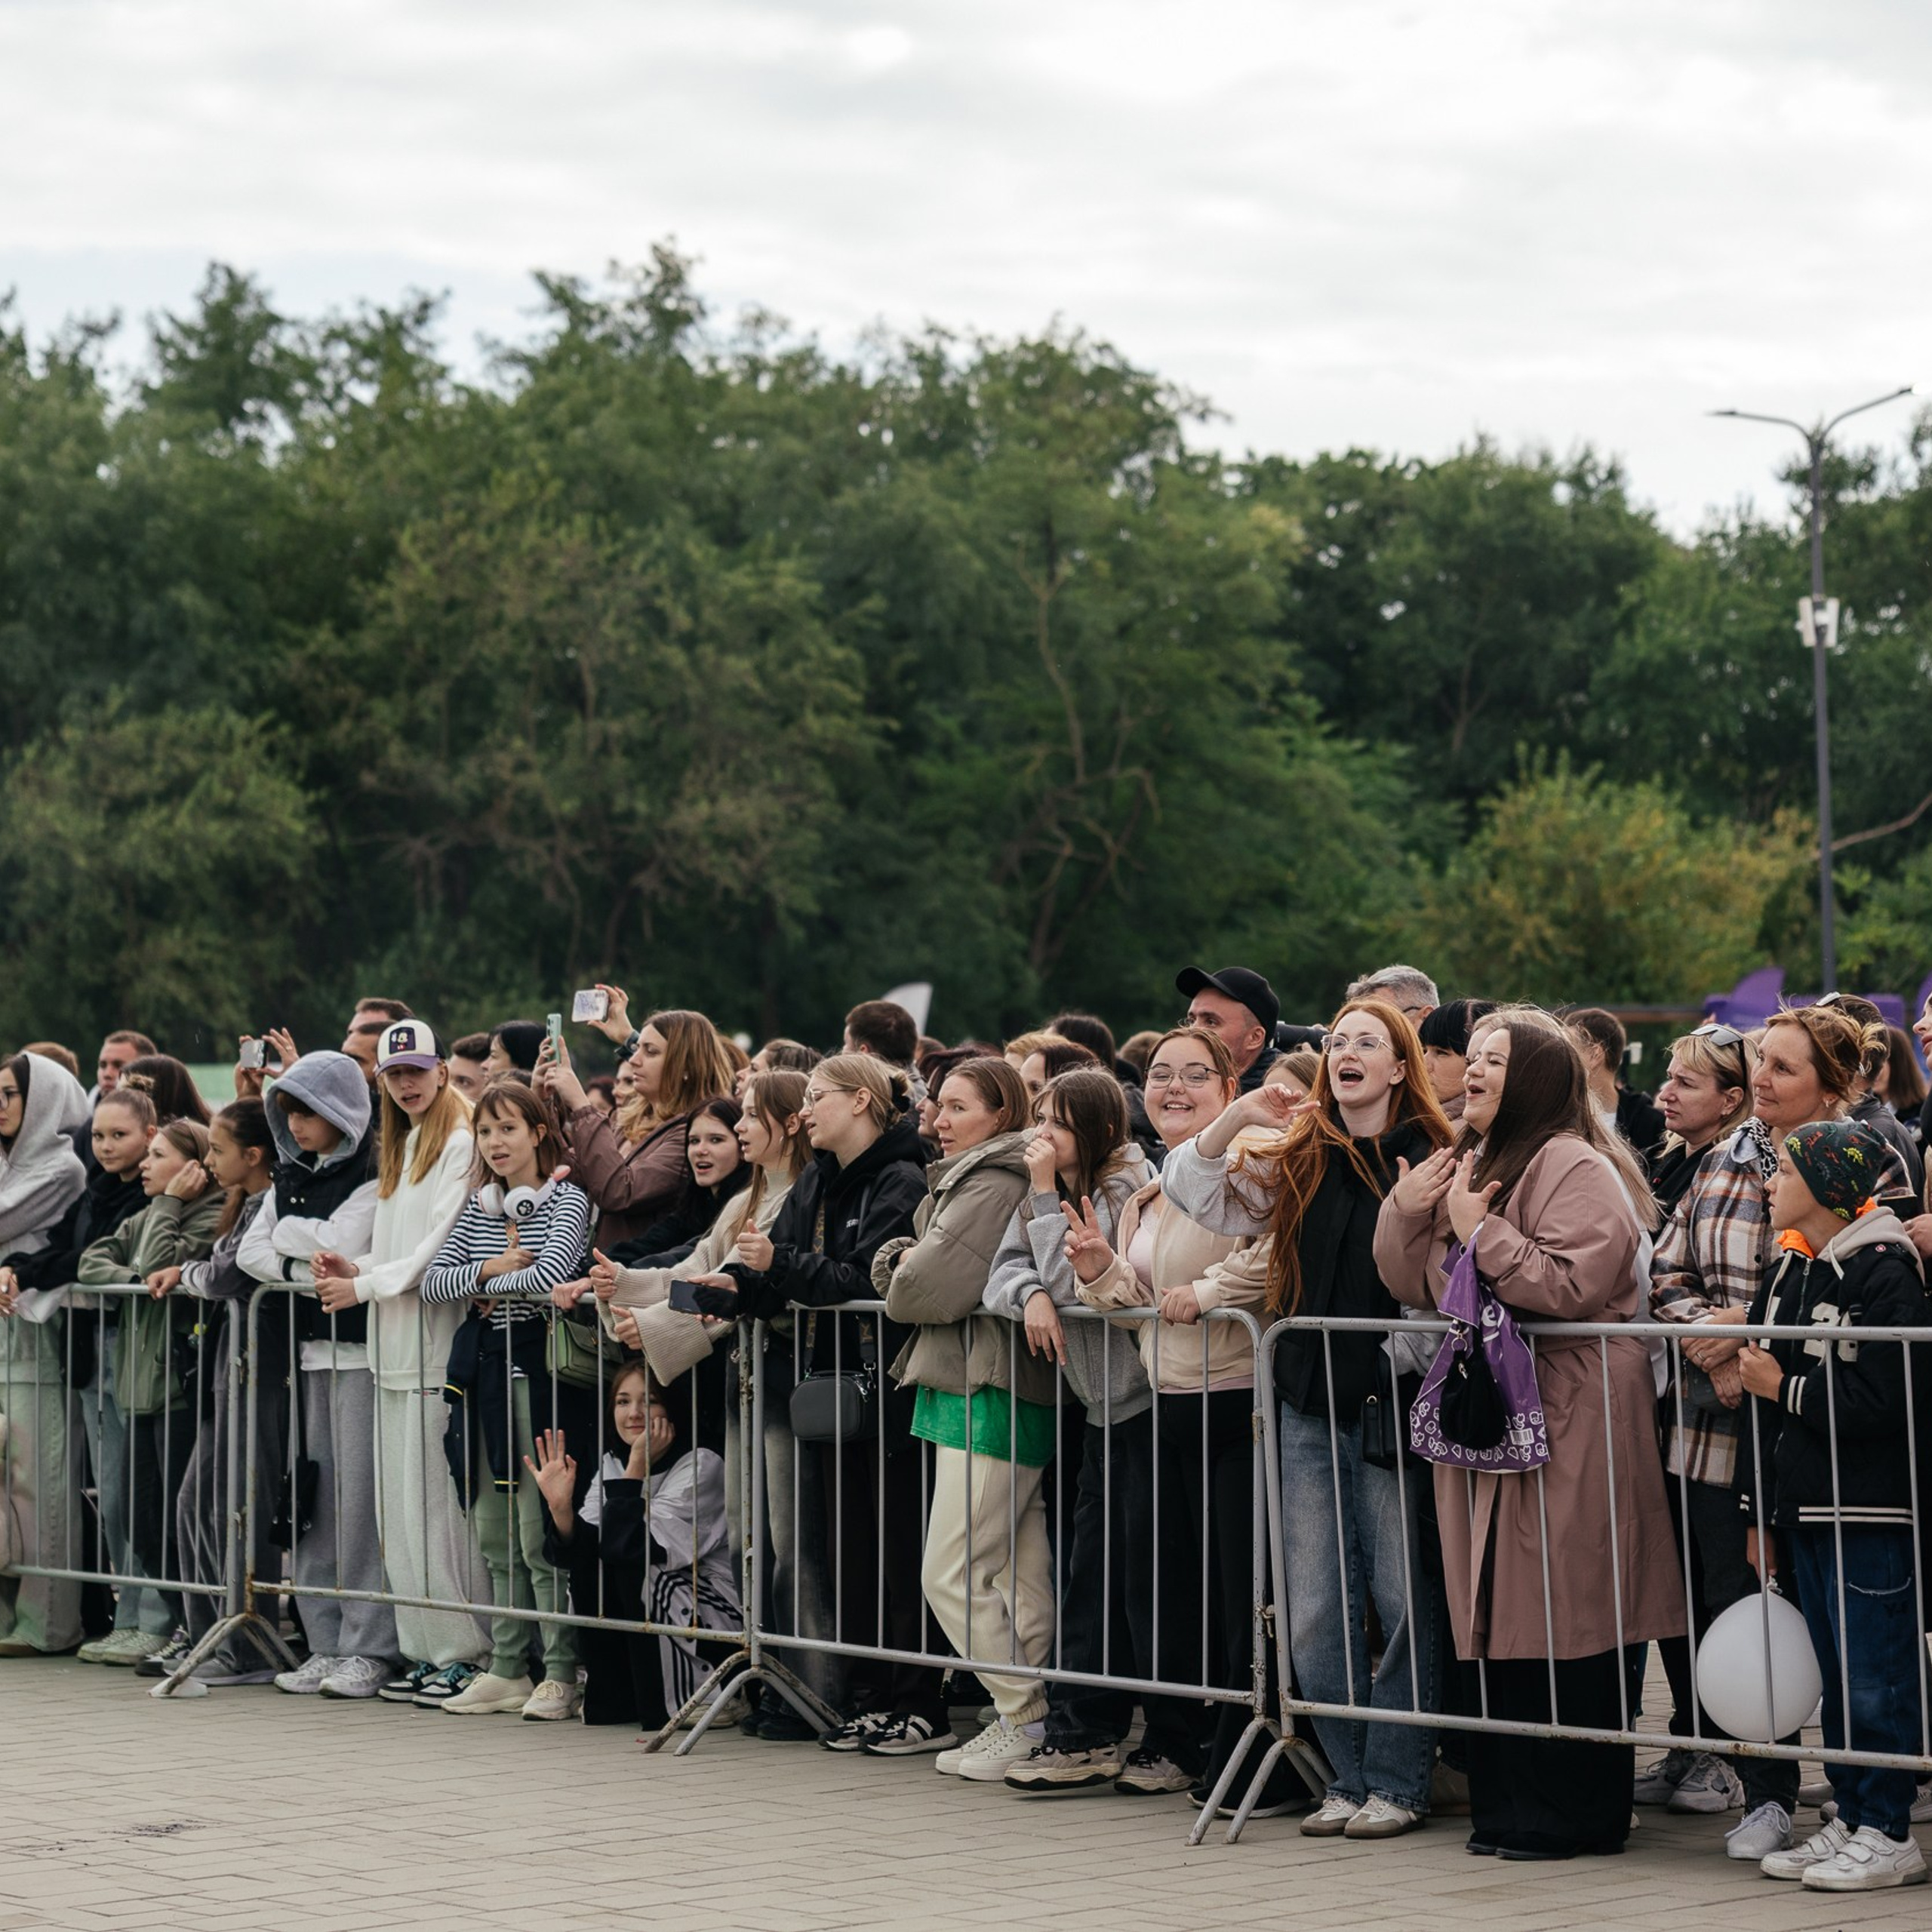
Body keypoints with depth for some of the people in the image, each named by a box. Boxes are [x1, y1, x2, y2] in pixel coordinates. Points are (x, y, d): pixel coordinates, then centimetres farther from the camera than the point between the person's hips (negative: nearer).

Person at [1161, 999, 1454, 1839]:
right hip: (1311, 1402, 5)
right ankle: (1347, 1778, 16)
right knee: (1317, 1606, 6)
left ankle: (1397, 1781, 7)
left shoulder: (1431, 1157, -3)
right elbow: (1193, 1191, 9)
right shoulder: (1296, 1157, 10)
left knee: (1401, 1596, -1)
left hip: (1395, 1399, -5)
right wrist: (1236, 1119, -3)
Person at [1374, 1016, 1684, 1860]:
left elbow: (1570, 1286, -22)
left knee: (1560, 1622, -5)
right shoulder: (1462, 1163, 17)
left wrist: (1482, 1231, -16)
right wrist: (1406, 1213, 1)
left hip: (1564, 1425, -8)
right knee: (1493, 1614, 10)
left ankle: (1575, 1813, 3)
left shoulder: (1576, 1169, -9)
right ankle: (1504, 1804, 17)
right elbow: (1414, 1287, 18)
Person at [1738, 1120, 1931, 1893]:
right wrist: (1759, 1514, 16)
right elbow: (1766, 1397, 16)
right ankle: (1850, 1820, 20)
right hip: (1804, 1506, 8)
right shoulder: (1787, 1272, 12)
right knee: (1837, 1675, 13)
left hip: (1868, 1511, -8)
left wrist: (1784, 1387, -11)